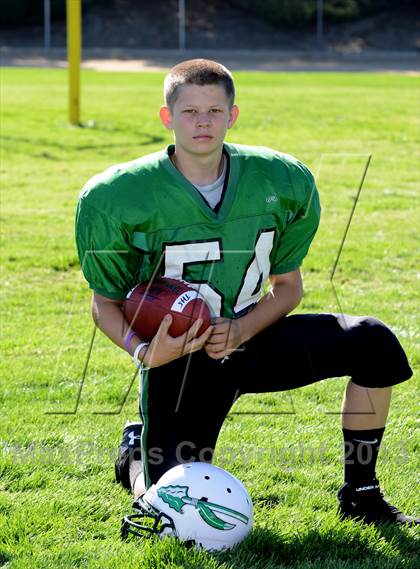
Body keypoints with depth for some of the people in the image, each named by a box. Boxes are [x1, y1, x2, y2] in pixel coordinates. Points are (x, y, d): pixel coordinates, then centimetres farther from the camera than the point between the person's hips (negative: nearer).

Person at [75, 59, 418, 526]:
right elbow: (106, 303, -4)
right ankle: (140, 454, 29)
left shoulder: (283, 182, -7)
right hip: (176, 359, -3)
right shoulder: (119, 199, -15)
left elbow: (288, 286, 4)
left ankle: (361, 496, -2)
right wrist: (143, 351, -25)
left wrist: (241, 330, -16)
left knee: (373, 342, -19)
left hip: (249, 337, 3)